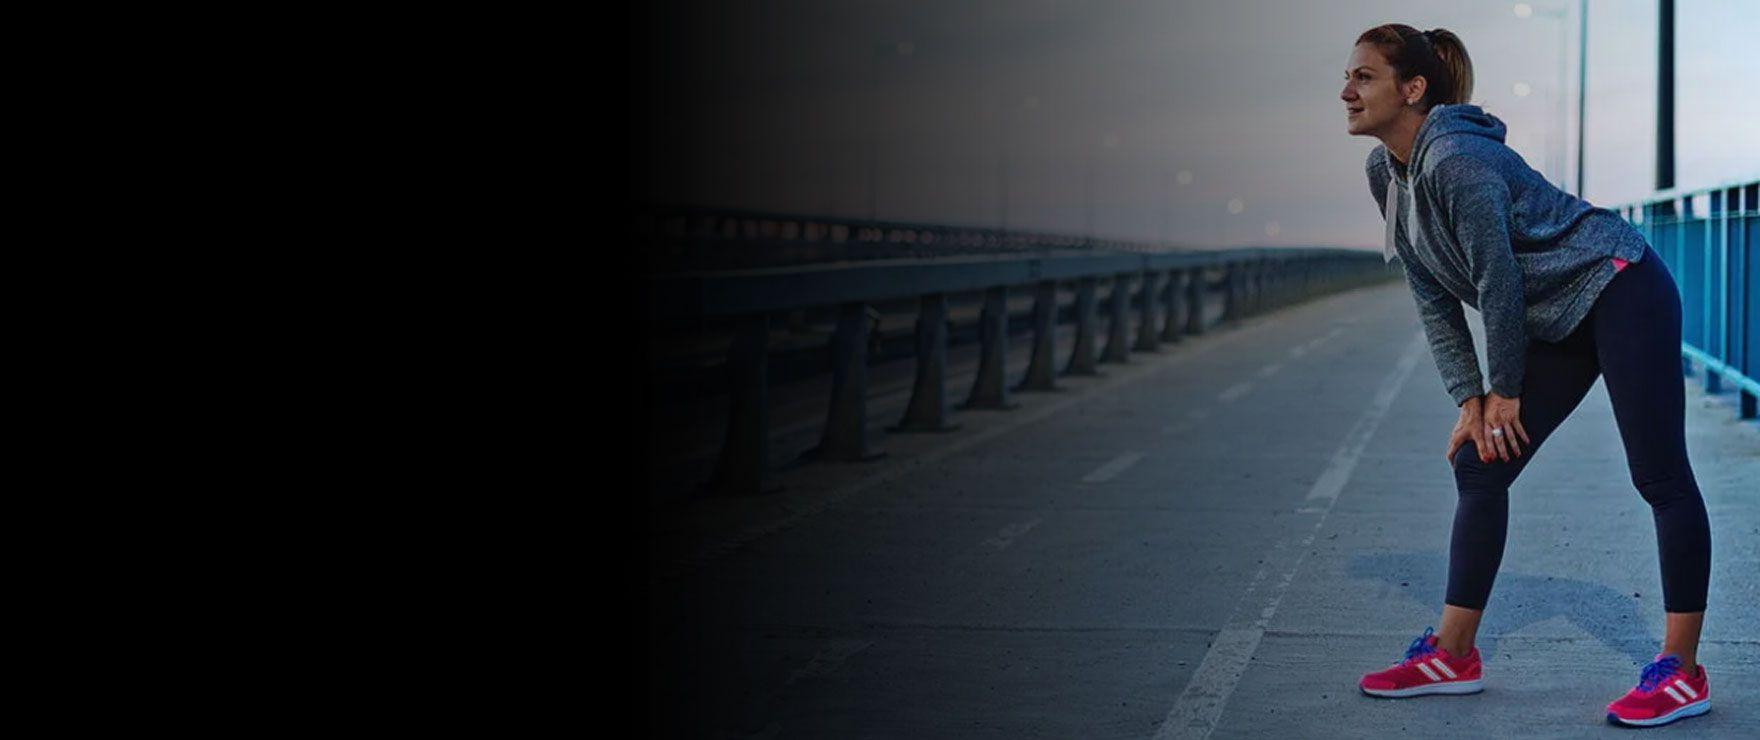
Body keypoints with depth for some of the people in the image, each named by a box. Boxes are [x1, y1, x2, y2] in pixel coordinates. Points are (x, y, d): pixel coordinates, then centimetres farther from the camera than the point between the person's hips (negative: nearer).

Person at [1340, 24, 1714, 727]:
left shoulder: (1455, 160, -26)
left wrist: (1506, 392, -10)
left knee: (1660, 477, -7)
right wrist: (1469, 400, 0)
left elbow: (1499, 280, -21)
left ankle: (1682, 672, -2)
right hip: (1557, 323, 10)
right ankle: (1452, 655, 10)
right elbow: (1434, 298, 5)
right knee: (1478, 465, 5)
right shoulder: (1384, 171, 1)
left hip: (1621, 292, -9)